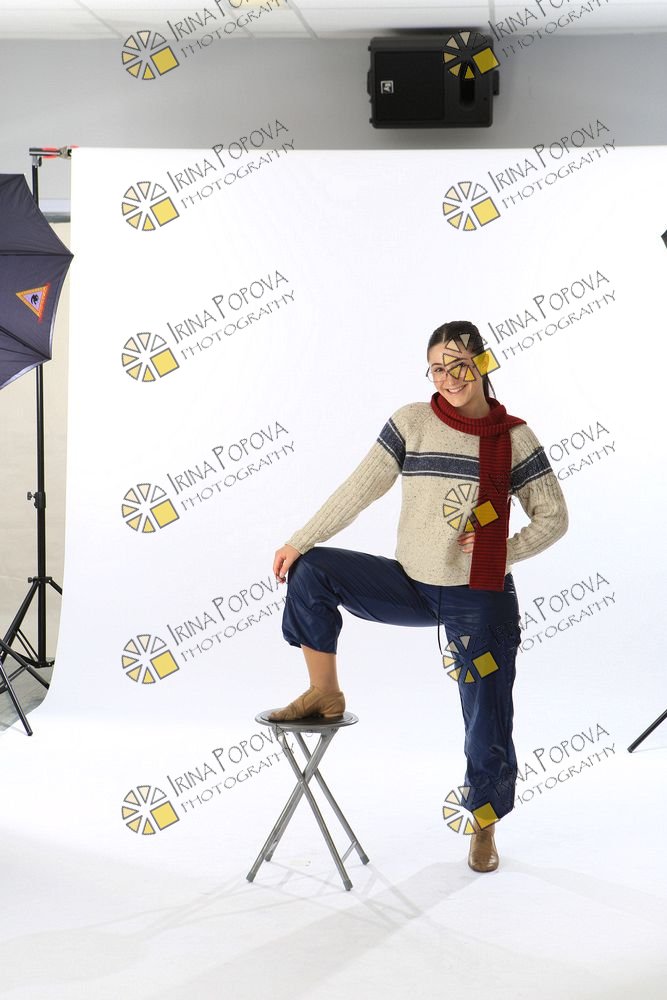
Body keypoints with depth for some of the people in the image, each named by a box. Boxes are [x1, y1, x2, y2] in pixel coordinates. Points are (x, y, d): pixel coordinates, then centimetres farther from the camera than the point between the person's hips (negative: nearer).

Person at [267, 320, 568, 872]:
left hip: (480, 599, -2)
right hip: (411, 584, 2)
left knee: (487, 720, 1)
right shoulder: (411, 423, -1)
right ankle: (324, 693, 0)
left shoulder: (515, 438, -3)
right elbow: (360, 489, -1)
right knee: (311, 570, -15)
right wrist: (299, 541, -5)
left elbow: (554, 517, 2)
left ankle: (484, 828, 26)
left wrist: (502, 552, -12)